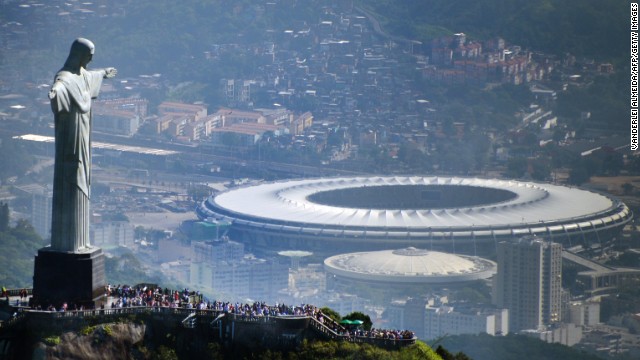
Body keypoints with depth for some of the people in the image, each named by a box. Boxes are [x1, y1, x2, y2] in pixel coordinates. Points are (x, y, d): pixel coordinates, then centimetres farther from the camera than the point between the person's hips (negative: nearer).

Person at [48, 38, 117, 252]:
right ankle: (64, 242, -4)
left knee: (80, 185, 13)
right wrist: (55, 90, -70)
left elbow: (90, 76, 37)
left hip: (81, 137, 10)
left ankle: (77, 240, 20)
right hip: (70, 137, -10)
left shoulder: (81, 74, 11)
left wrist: (103, 74, 58)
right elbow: (60, 84, -45)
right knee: (69, 185, -7)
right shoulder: (65, 76, -19)